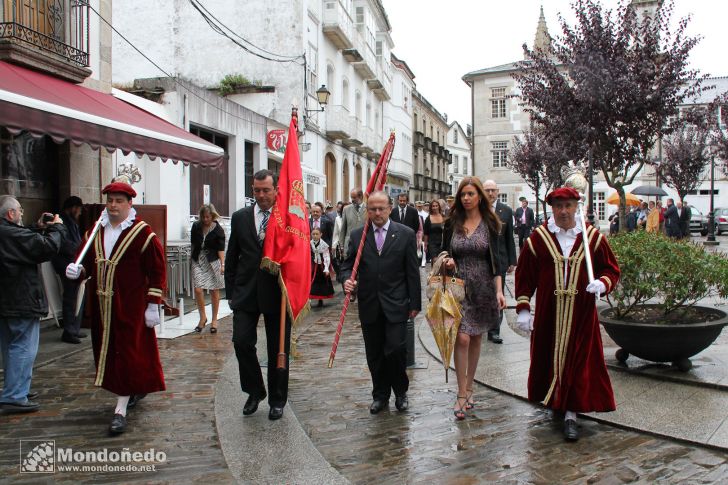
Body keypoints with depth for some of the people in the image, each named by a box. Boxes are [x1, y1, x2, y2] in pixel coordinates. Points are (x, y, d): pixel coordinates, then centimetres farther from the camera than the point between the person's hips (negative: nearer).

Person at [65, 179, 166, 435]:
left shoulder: (142, 233, -9)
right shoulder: (95, 231, 8)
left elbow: (157, 271, -8)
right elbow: (87, 262, 17)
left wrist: (153, 305, -10)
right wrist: (77, 269, -8)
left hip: (130, 307, -6)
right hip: (101, 305, 6)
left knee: (126, 353, -3)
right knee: (107, 351, 15)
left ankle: (121, 410, 4)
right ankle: (136, 388, 37)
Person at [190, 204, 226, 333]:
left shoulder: (218, 230, -7)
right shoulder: (196, 226, 4)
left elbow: (221, 249, -11)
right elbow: (193, 243, 15)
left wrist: (222, 264, -20)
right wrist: (193, 257, 16)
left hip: (213, 261, -3)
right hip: (198, 261, 3)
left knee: (214, 291, 4)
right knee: (198, 289, -8)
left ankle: (214, 320, 17)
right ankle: (202, 317, 10)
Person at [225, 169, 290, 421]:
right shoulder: (240, 217, 6)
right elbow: (231, 258, 10)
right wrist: (231, 292, 6)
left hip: (277, 293, -2)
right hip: (246, 293, 2)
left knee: (278, 349, 7)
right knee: (242, 342, -5)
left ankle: (277, 400, 24)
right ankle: (255, 391, 19)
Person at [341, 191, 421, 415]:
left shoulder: (405, 234, -1)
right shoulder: (357, 235, 5)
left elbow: (412, 271, 0)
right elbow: (347, 265, 8)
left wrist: (415, 303, -1)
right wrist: (347, 280, -15)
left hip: (396, 304, -2)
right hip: (369, 306, 3)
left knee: (396, 350, -7)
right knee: (374, 355, 10)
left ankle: (400, 392, 18)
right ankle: (380, 395, 28)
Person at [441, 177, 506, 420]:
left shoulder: (489, 223, 0)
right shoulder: (452, 223, 2)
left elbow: (495, 259, 0)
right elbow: (445, 252, 10)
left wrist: (499, 290, -7)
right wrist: (447, 261, -13)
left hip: (482, 288, 1)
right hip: (459, 287, 0)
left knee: (476, 338, 10)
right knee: (462, 338, -9)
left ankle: (469, 387, 25)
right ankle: (462, 394, 0)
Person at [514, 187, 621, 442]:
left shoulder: (593, 237, 2)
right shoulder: (538, 238, 0)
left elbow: (611, 269, 9)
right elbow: (524, 275, 3)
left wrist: (602, 283, -14)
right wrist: (523, 309, -1)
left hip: (581, 314, 0)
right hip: (548, 314, 0)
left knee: (579, 362, 1)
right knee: (549, 359, 9)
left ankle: (571, 413, 9)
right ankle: (553, 401, 31)